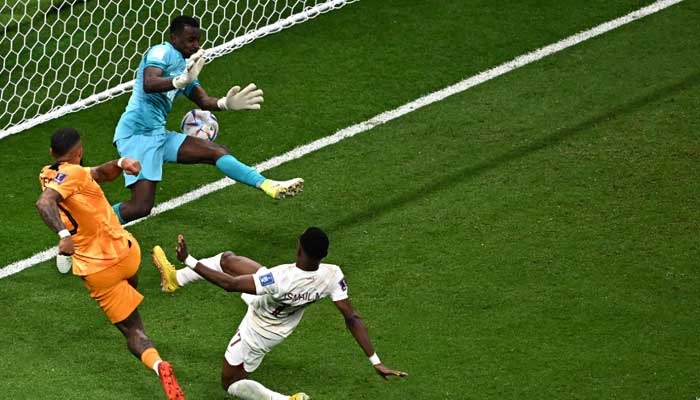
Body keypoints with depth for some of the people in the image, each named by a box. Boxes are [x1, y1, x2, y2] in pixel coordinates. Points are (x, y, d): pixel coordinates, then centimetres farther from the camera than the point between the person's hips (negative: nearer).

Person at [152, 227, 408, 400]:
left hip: (258, 334, -6)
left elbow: (230, 284, -37)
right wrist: (376, 362, -19)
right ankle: (176, 279, 37)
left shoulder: (281, 278, -47)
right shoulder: (332, 276, -31)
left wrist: (188, 260, -29)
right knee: (227, 259, 14)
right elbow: (352, 319, -27)